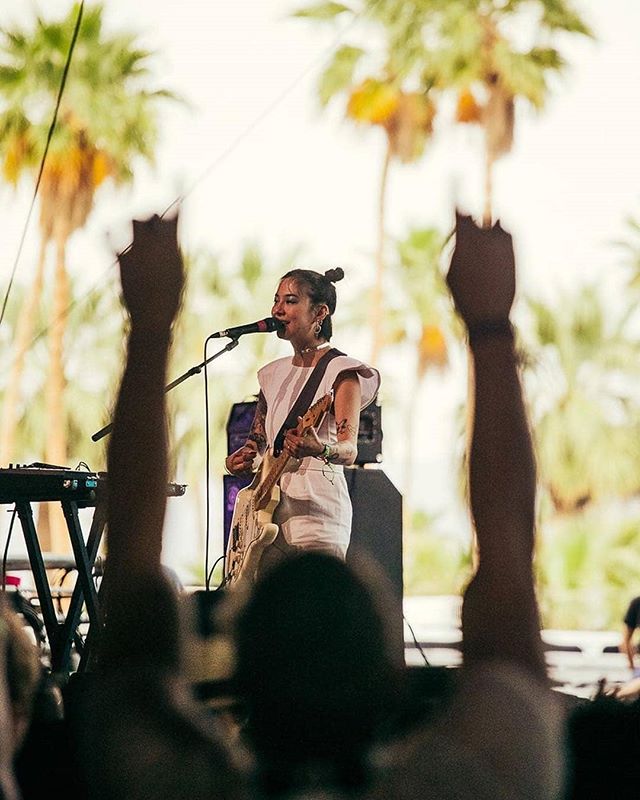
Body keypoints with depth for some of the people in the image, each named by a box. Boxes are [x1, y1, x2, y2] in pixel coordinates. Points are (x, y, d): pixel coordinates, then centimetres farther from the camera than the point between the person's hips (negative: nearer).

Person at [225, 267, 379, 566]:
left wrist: (320, 449, -38)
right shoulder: (273, 373, 18)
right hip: (268, 509, 7)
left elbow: (349, 450, -16)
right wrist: (243, 458, 2)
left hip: (317, 510, -7)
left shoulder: (340, 371, -4)